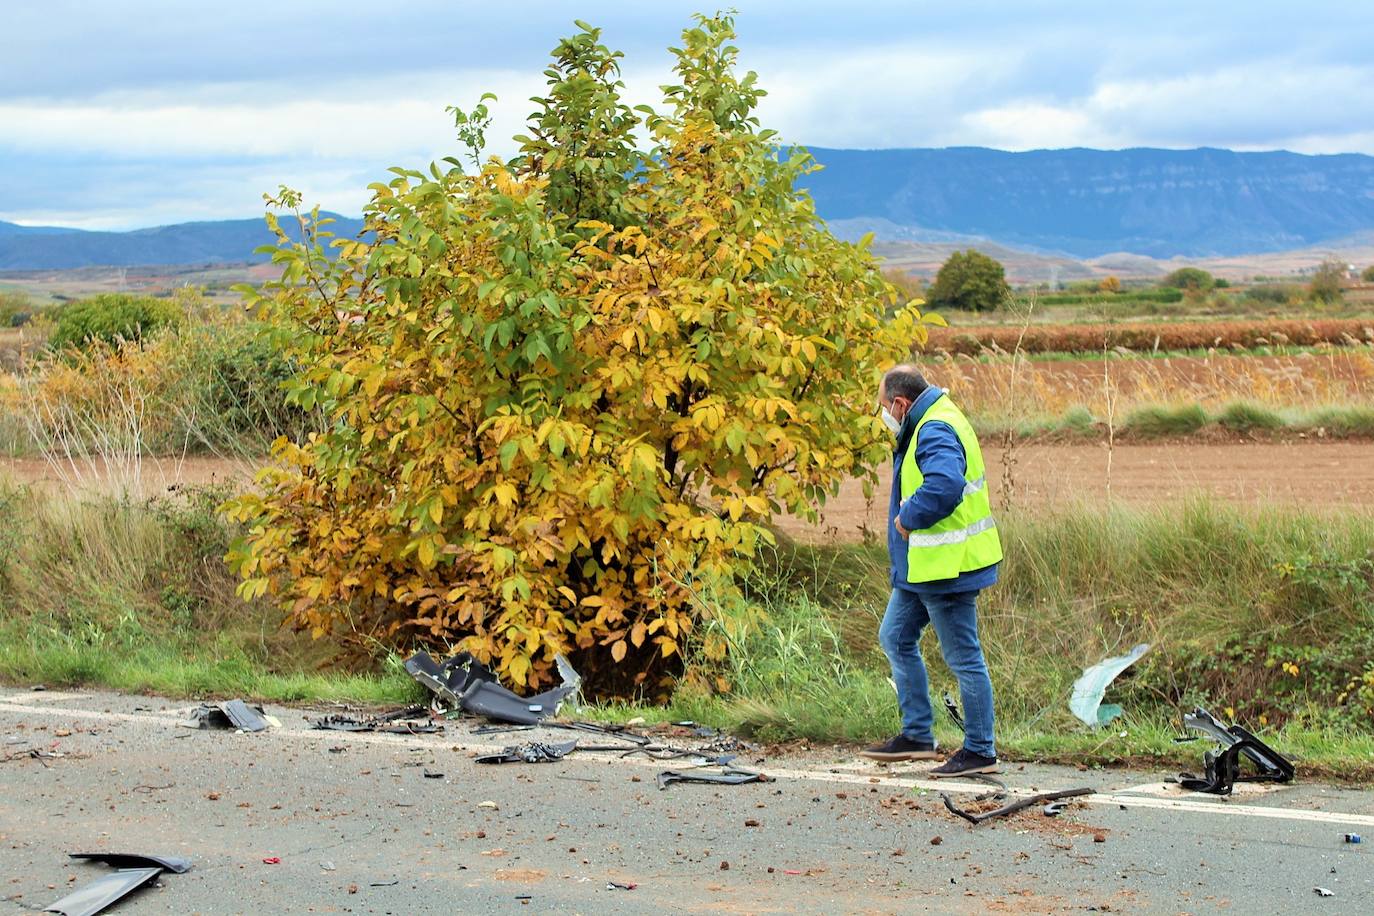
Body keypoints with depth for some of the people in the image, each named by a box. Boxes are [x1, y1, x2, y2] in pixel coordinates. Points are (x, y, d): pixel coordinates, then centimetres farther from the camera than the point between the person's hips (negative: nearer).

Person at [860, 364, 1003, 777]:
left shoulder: (935, 433, -22)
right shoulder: (929, 426, 12)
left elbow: (944, 486, -39)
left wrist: (908, 518, -23)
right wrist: (909, 518, 11)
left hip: (946, 568, -12)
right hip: (922, 566, 12)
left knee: (963, 657, -2)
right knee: (895, 638, 18)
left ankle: (980, 751, 7)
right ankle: (917, 735, 25)